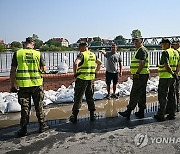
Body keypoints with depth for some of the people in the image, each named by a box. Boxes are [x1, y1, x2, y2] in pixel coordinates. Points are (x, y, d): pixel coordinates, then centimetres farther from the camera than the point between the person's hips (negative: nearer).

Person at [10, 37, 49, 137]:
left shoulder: (17, 53, -2)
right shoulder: (38, 54, -1)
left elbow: (13, 71, -3)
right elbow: (43, 69, 2)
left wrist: (12, 85, 3)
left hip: (23, 84, 0)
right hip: (37, 83, 0)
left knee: (25, 107, 8)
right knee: (39, 106, 13)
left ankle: (23, 129, 15)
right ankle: (42, 125, 23)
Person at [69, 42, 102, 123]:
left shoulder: (82, 54, -10)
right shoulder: (93, 55, 11)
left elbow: (75, 63, -26)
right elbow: (99, 63, 24)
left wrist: (75, 73, -13)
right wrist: (95, 72, 22)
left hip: (82, 79, -6)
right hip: (91, 79, 6)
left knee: (78, 98, 3)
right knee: (90, 97, 17)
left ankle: (74, 116, 8)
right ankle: (92, 114, 20)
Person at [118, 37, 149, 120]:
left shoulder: (142, 50, -11)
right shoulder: (139, 50, 21)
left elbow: (142, 63, -22)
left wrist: (137, 73, -26)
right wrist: (135, 74, 22)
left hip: (140, 75, -11)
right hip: (140, 75, 11)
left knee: (134, 94, -8)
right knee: (141, 94, 11)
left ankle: (128, 112, -5)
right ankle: (141, 112, 18)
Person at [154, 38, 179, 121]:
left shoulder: (165, 52, -13)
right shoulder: (176, 53, 13)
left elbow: (167, 65, -23)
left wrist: (173, 73, -15)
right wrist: (174, 73, 15)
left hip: (165, 77, -8)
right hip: (172, 77, 8)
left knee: (162, 97, -3)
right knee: (172, 96, 12)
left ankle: (161, 115, 2)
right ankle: (172, 114, 17)